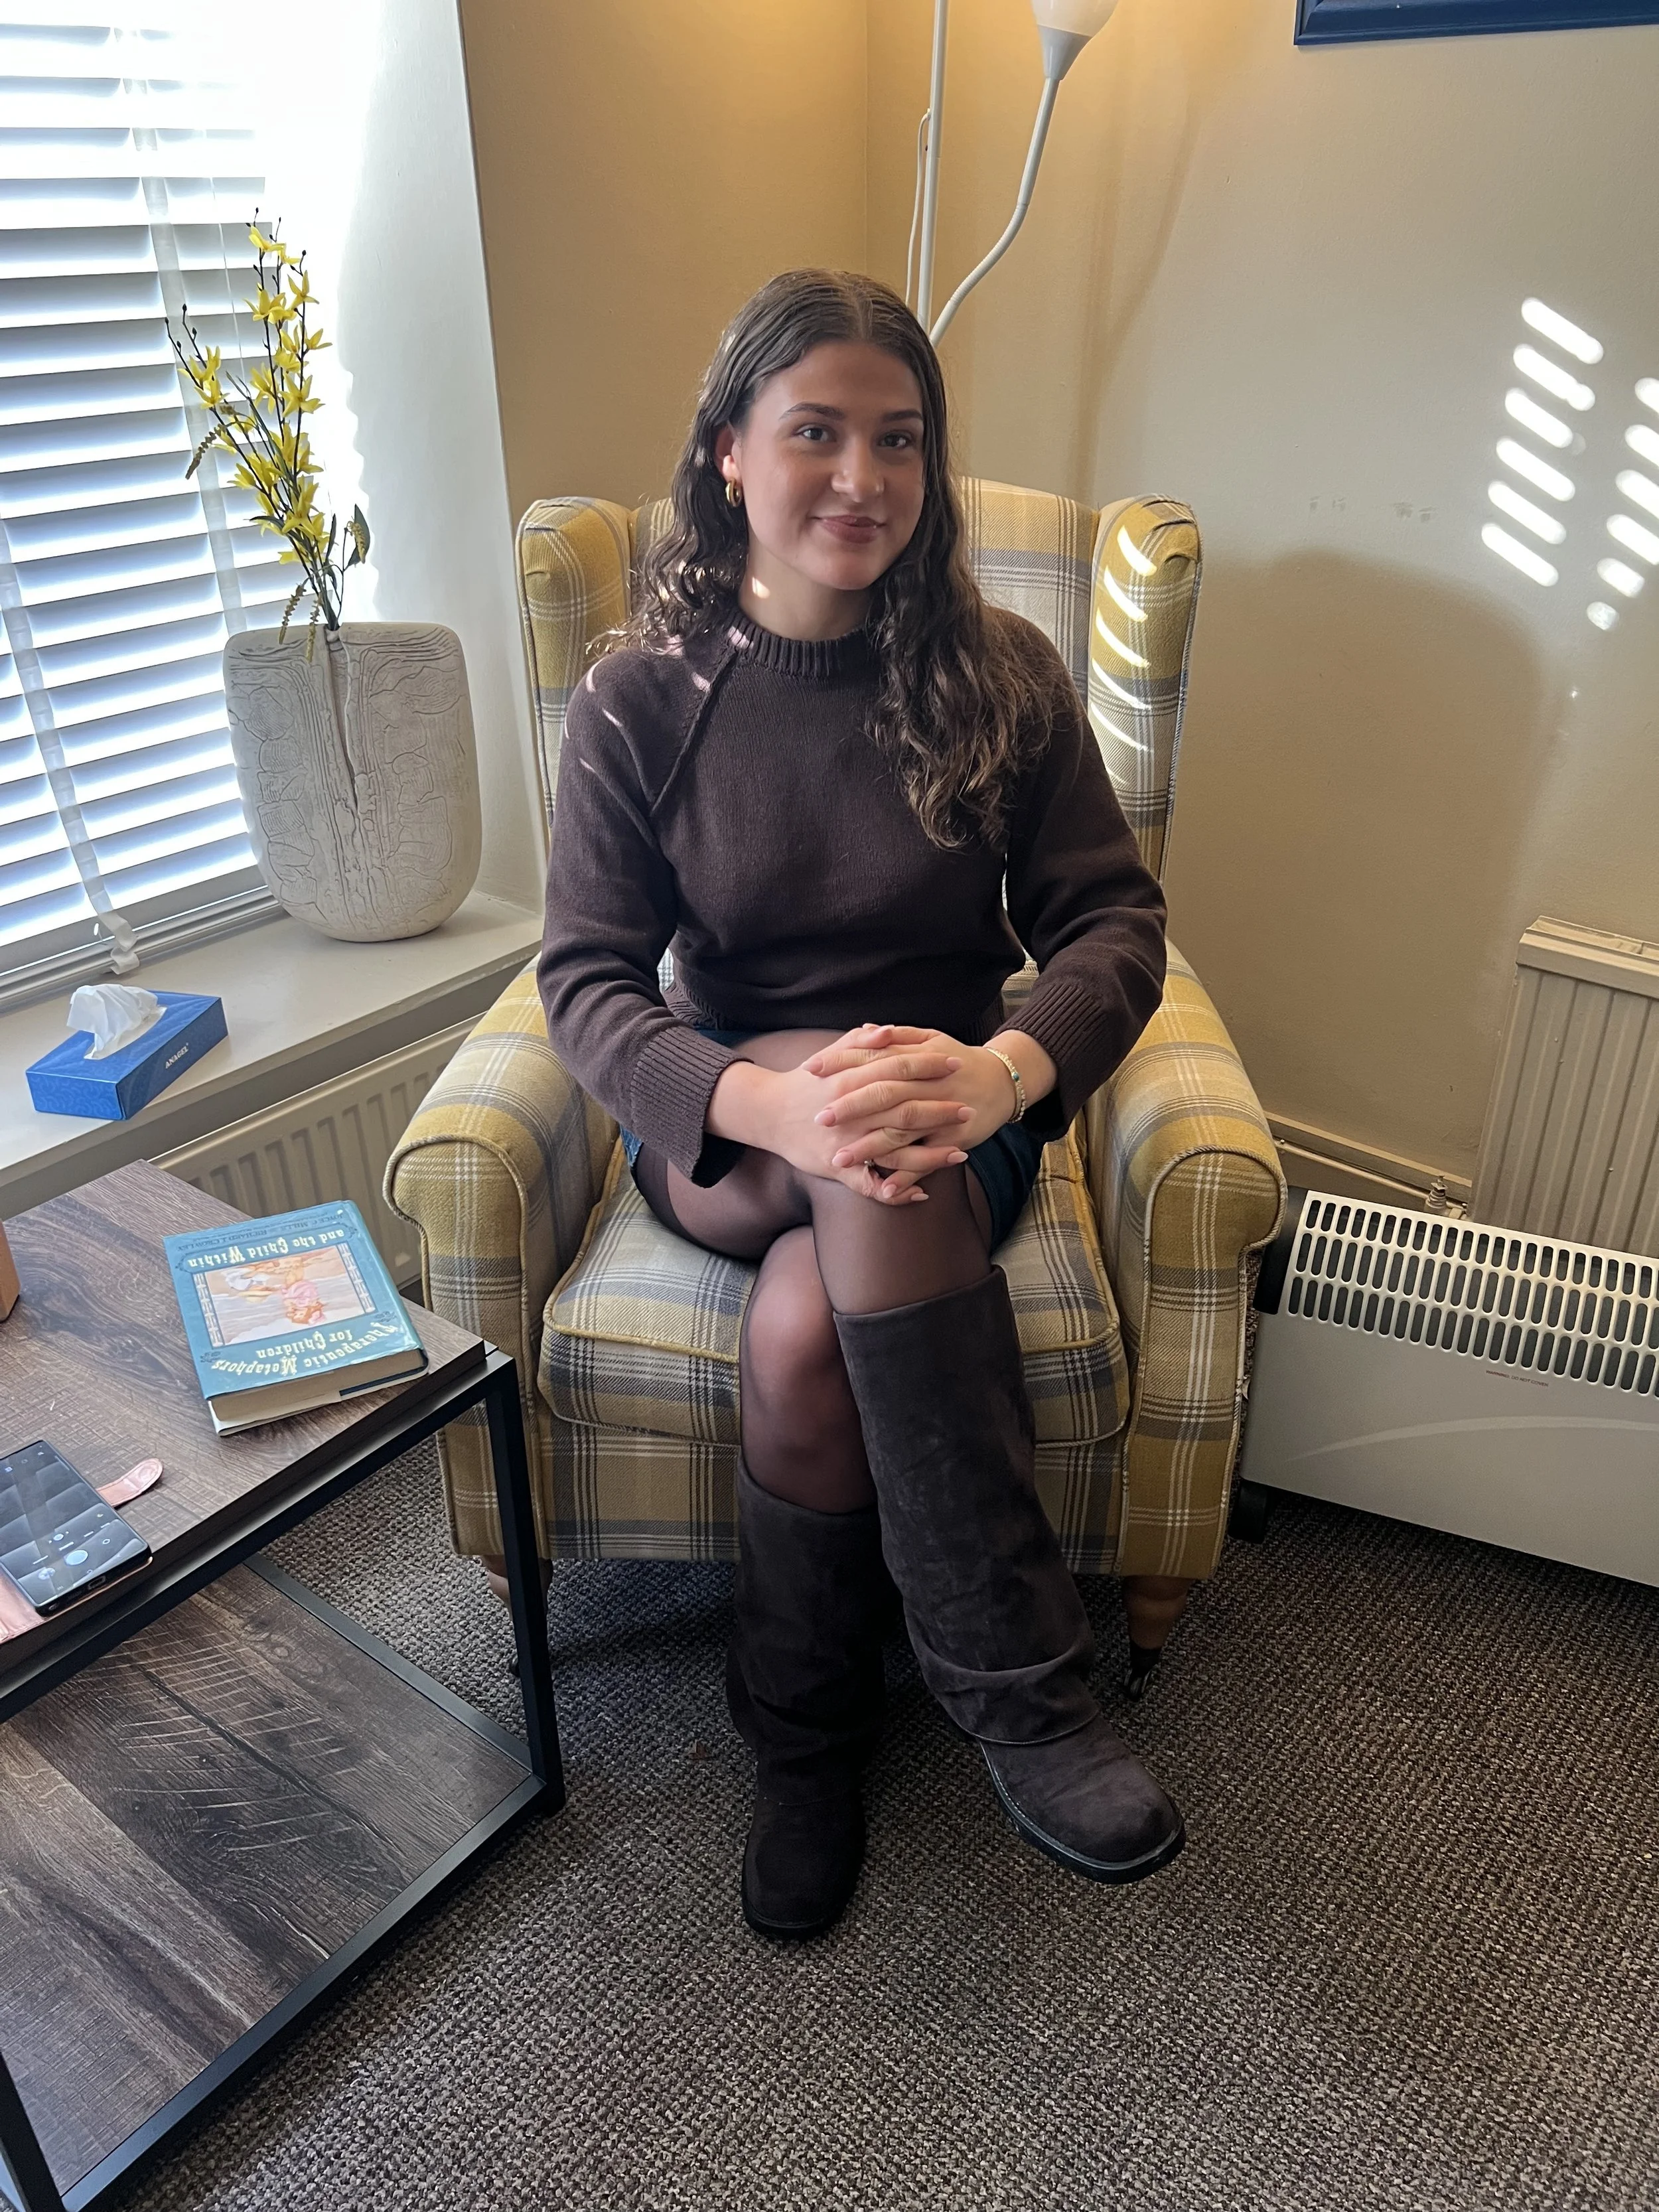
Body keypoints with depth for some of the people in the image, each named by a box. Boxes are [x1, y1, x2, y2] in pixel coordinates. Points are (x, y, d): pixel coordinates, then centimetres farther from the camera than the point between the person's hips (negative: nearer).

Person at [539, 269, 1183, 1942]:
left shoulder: (998, 677, -2)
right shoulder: (640, 699, -4)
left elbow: (1115, 917, -6)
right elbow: (586, 984, -11)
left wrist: (1001, 1069, -30)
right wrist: (775, 1102, -32)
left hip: (951, 1119, 0)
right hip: (721, 1135, 1)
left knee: (805, 1328, -31)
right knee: (867, 1174, -33)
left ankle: (804, 1737, -7)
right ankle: (1021, 1684, -18)